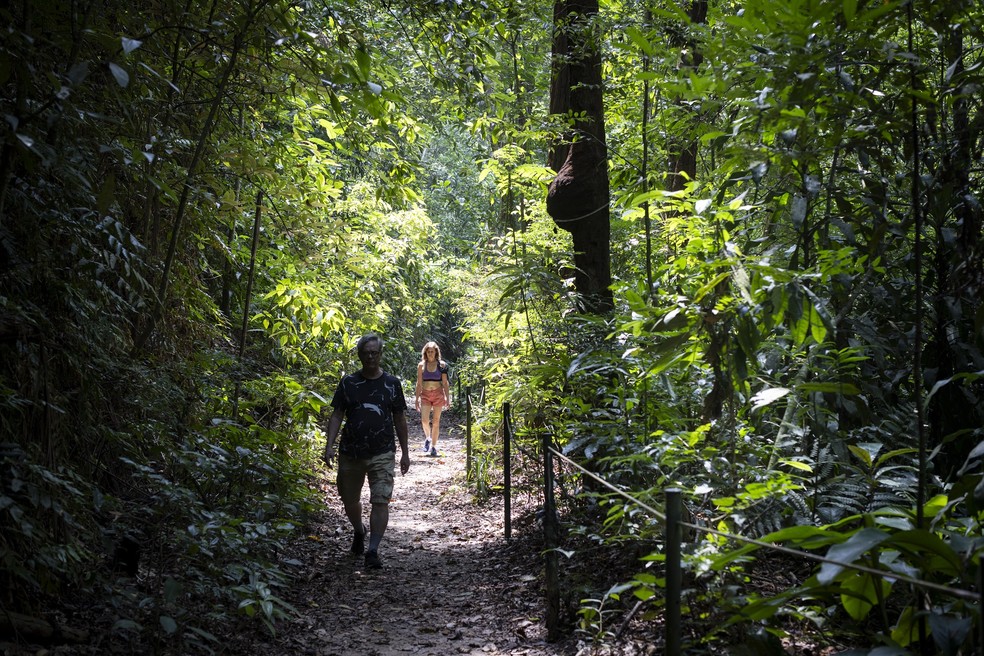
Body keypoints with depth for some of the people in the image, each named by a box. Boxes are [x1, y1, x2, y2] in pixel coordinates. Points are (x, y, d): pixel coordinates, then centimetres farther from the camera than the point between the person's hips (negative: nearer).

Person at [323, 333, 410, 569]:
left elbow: (399, 419, 9)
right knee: (350, 501, 15)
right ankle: (359, 532, 44)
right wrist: (330, 445, -8)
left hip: (382, 454, -2)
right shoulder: (348, 382, 5)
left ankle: (373, 550, -10)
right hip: (350, 453, 2)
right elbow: (337, 415, 5)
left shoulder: (392, 383, 4)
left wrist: (405, 452, 8)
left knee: (381, 501, -12)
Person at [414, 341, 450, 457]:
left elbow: (445, 383, 3)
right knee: (424, 420, -12)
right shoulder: (421, 365, 5)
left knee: (436, 421, 0)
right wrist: (416, 398, 5)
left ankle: (433, 446, 9)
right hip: (425, 394, 1)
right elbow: (419, 383, 8)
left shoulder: (441, 364, 2)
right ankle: (427, 438, 17)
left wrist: (448, 397, -2)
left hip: (438, 394, -1)